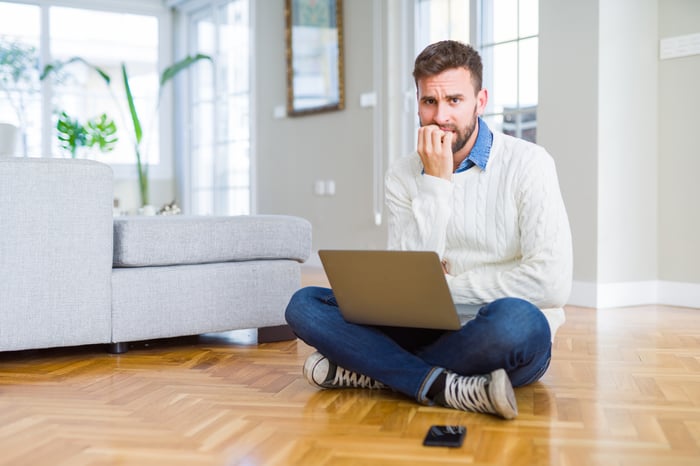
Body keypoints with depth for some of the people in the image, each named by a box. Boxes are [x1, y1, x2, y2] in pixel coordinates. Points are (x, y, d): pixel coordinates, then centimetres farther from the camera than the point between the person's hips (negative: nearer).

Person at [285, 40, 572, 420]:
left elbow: (552, 282, -17)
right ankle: (446, 388, -27)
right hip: (431, 330, 4)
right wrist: (436, 182, -14)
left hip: (502, 344, -3)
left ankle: (370, 371, -19)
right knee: (304, 304, -12)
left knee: (512, 318, -39)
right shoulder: (402, 176, 4)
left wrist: (448, 285, -8)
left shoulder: (527, 164, -7)